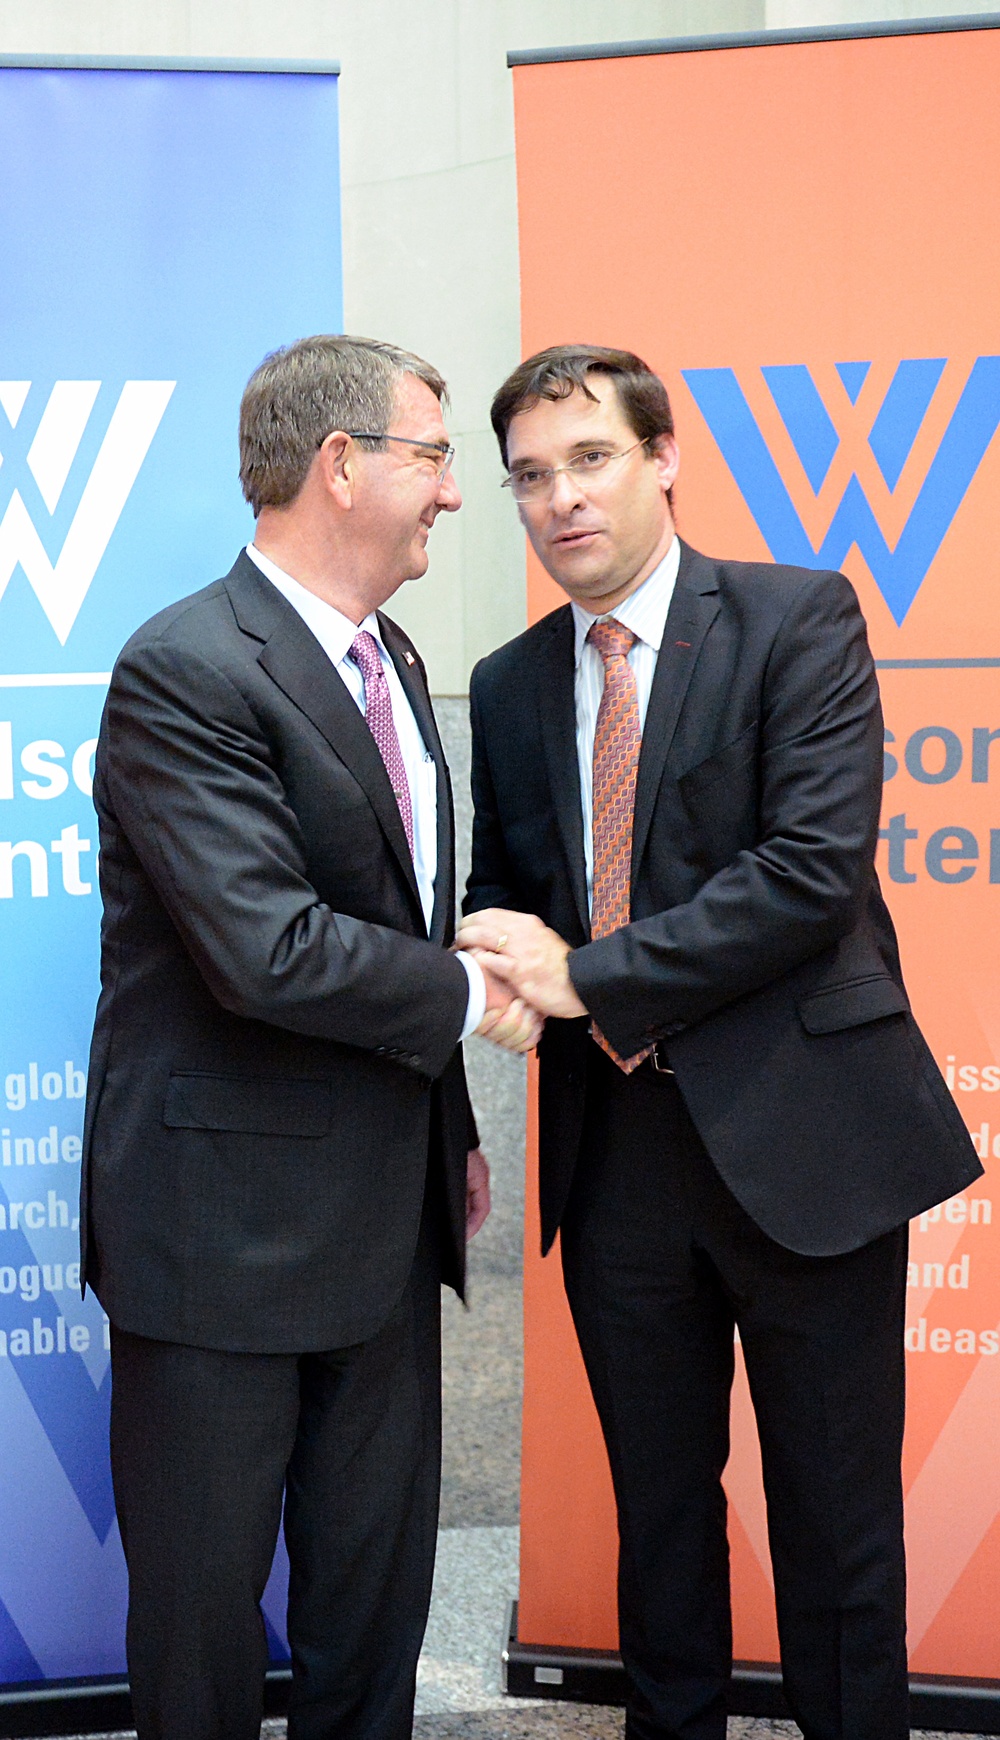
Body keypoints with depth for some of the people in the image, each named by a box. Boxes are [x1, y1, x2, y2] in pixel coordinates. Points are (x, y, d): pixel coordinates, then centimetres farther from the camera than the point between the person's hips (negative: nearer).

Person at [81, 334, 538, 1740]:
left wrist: (451, 1130, 17)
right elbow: (268, 952, -26)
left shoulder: (393, 663, 12)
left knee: (380, 1585, 18)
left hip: (383, 1211, 8)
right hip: (224, 1223, -8)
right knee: (204, 1600, 9)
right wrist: (470, 995, -13)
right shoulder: (185, 672, -18)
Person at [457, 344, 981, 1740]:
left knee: (836, 1515, 8)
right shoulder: (508, 686, 9)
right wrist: (499, 964, -9)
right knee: (659, 1505, 18)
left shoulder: (800, 620, -7)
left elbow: (816, 867, -18)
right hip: (616, 1143, 5)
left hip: (798, 1137, -4)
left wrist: (588, 975, -18)